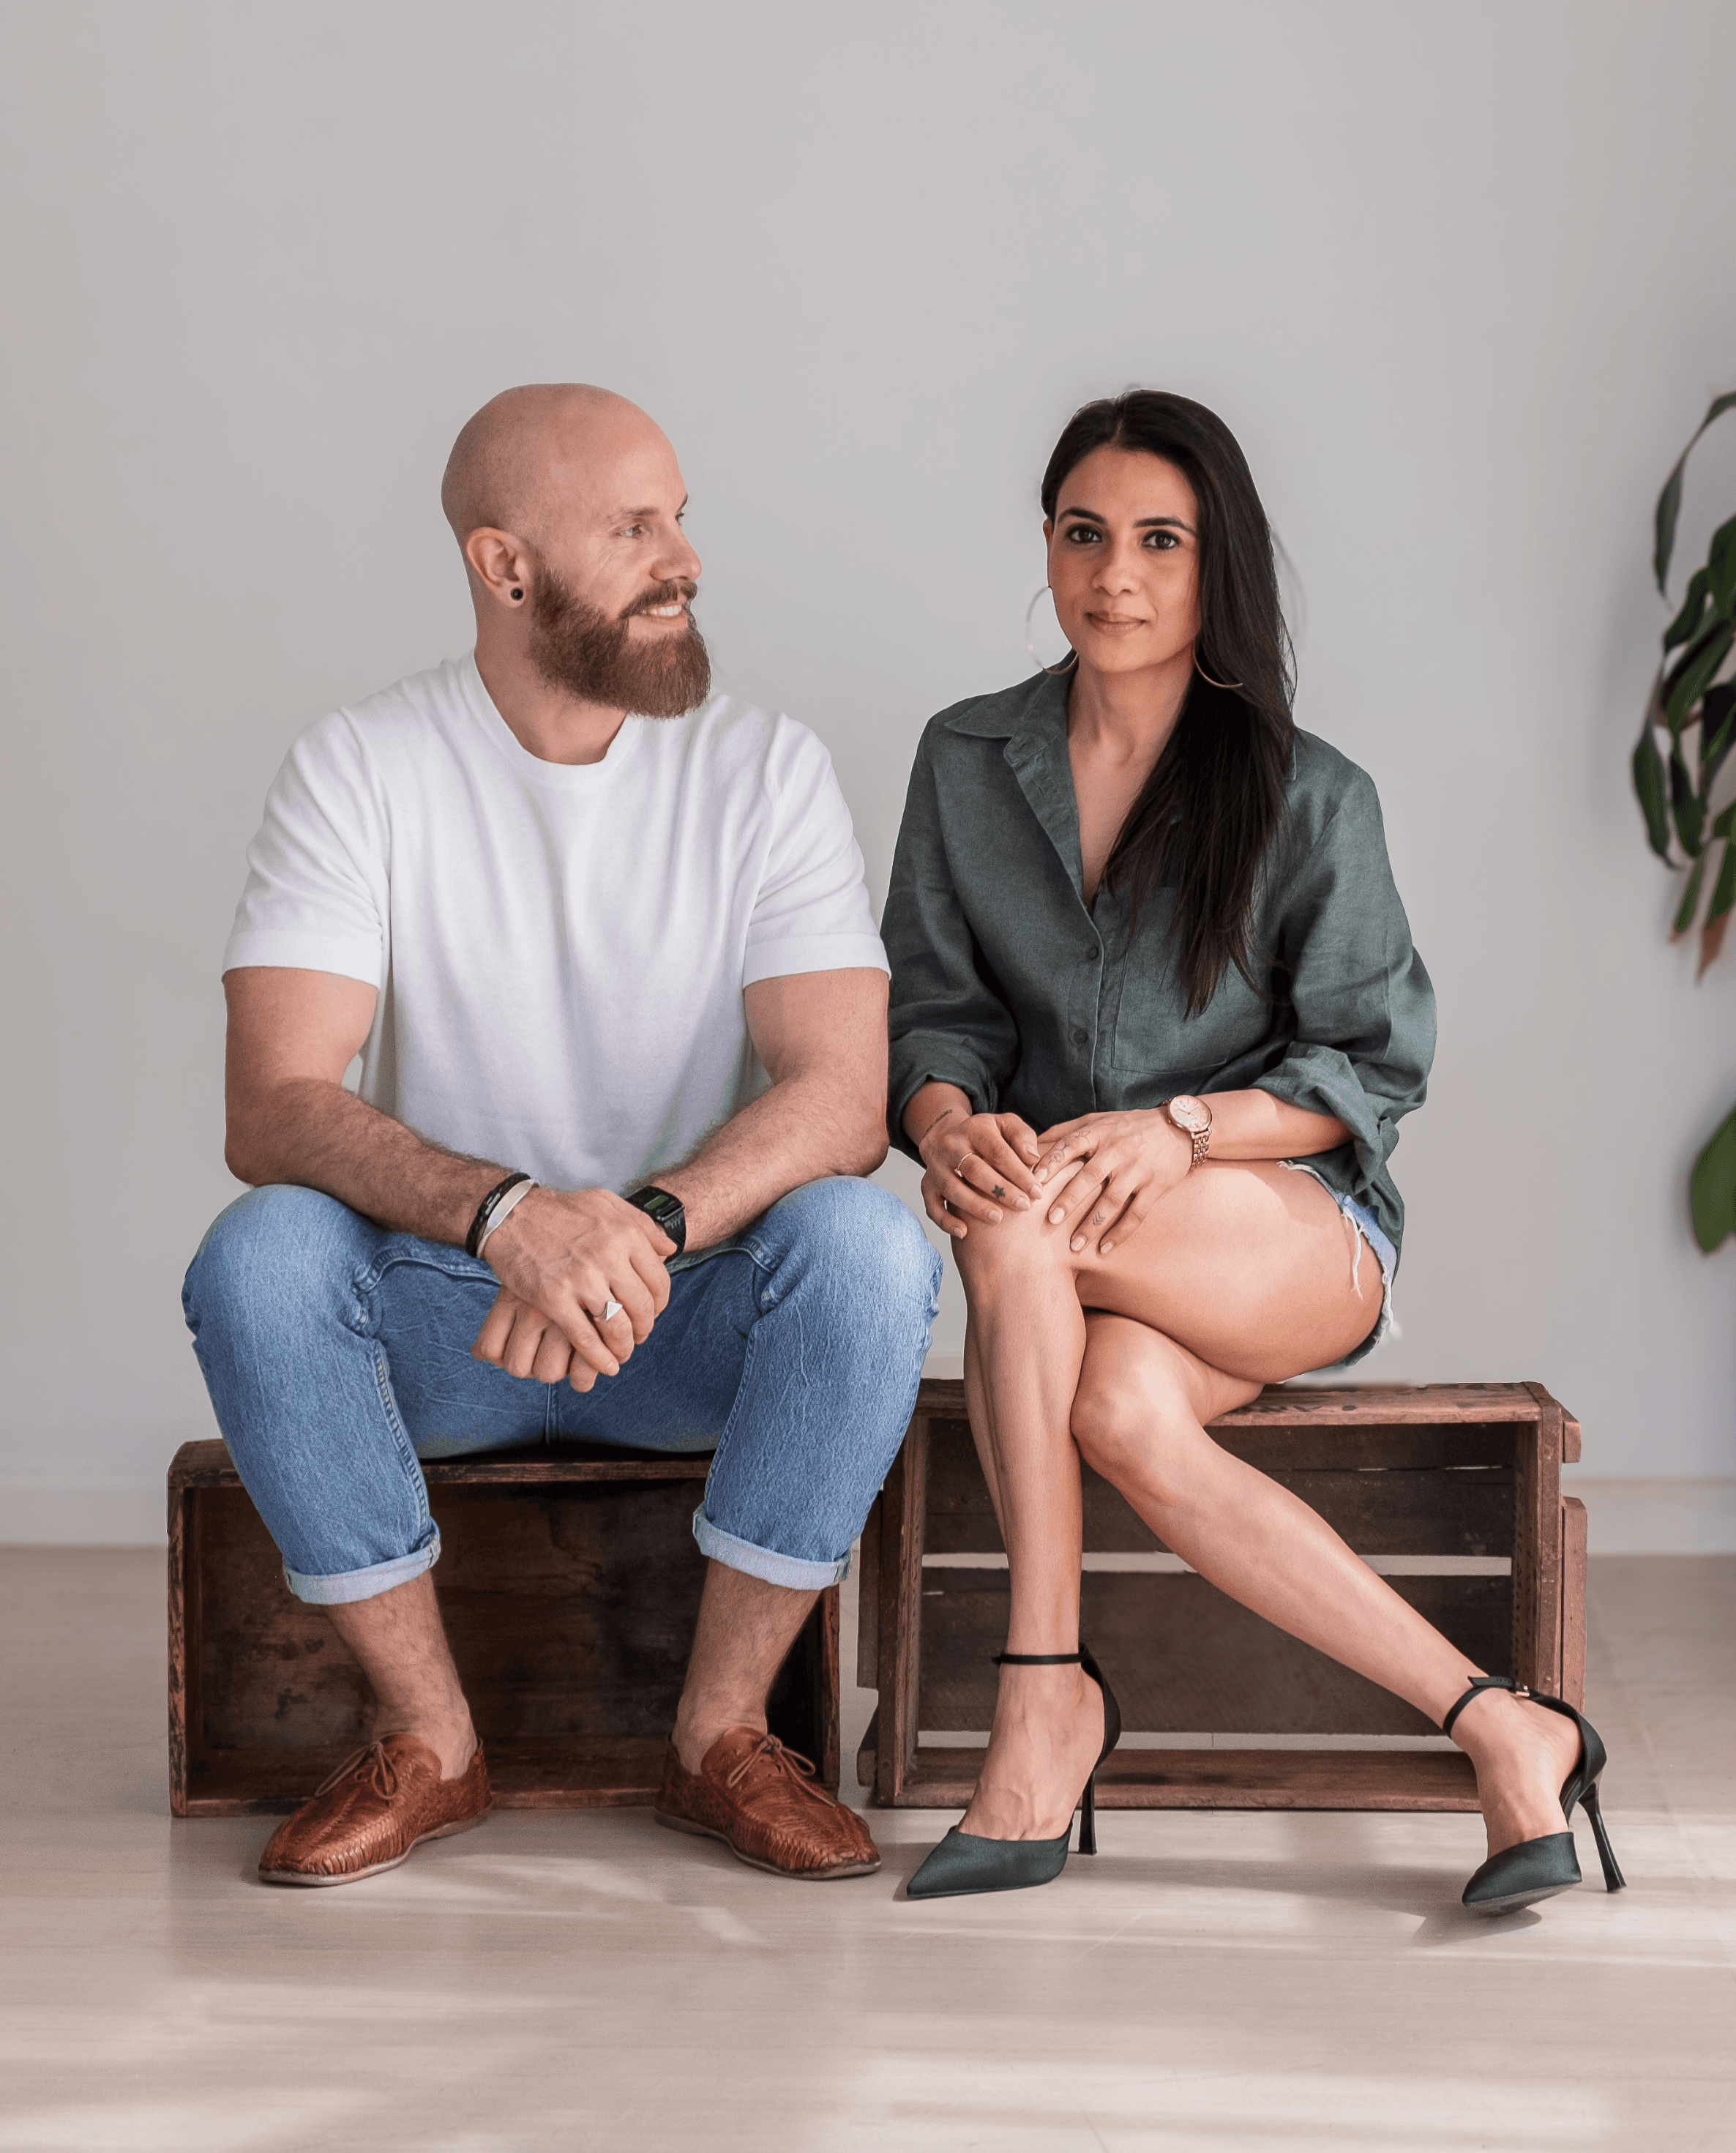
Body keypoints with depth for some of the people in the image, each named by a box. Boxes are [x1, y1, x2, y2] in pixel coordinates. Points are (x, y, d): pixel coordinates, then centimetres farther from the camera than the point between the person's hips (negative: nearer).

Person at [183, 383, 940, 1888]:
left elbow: (842, 1097, -17)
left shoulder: (765, 769, -5)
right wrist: (506, 1212, -39)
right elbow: (273, 1110, -19)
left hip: (700, 1313, 0)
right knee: (257, 1258, -30)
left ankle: (723, 1736, -14)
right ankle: (429, 1743, -13)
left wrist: (644, 1228, -36)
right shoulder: (361, 769, -8)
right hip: (442, 1312, 0)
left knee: (866, 1244, -30)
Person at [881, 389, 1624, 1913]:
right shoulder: (967, 763, 8)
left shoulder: (1312, 800, -3)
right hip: (1082, 1272, 3)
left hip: (1300, 1230, -3)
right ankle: (1492, 1729, -28)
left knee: (1016, 1218, -34)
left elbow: (1375, 1069, -2)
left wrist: (1181, 1129, -20)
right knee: (1123, 1413, -34)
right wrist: (947, 1119, -18)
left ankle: (1048, 1686, -26)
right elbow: (932, 1008, 7)